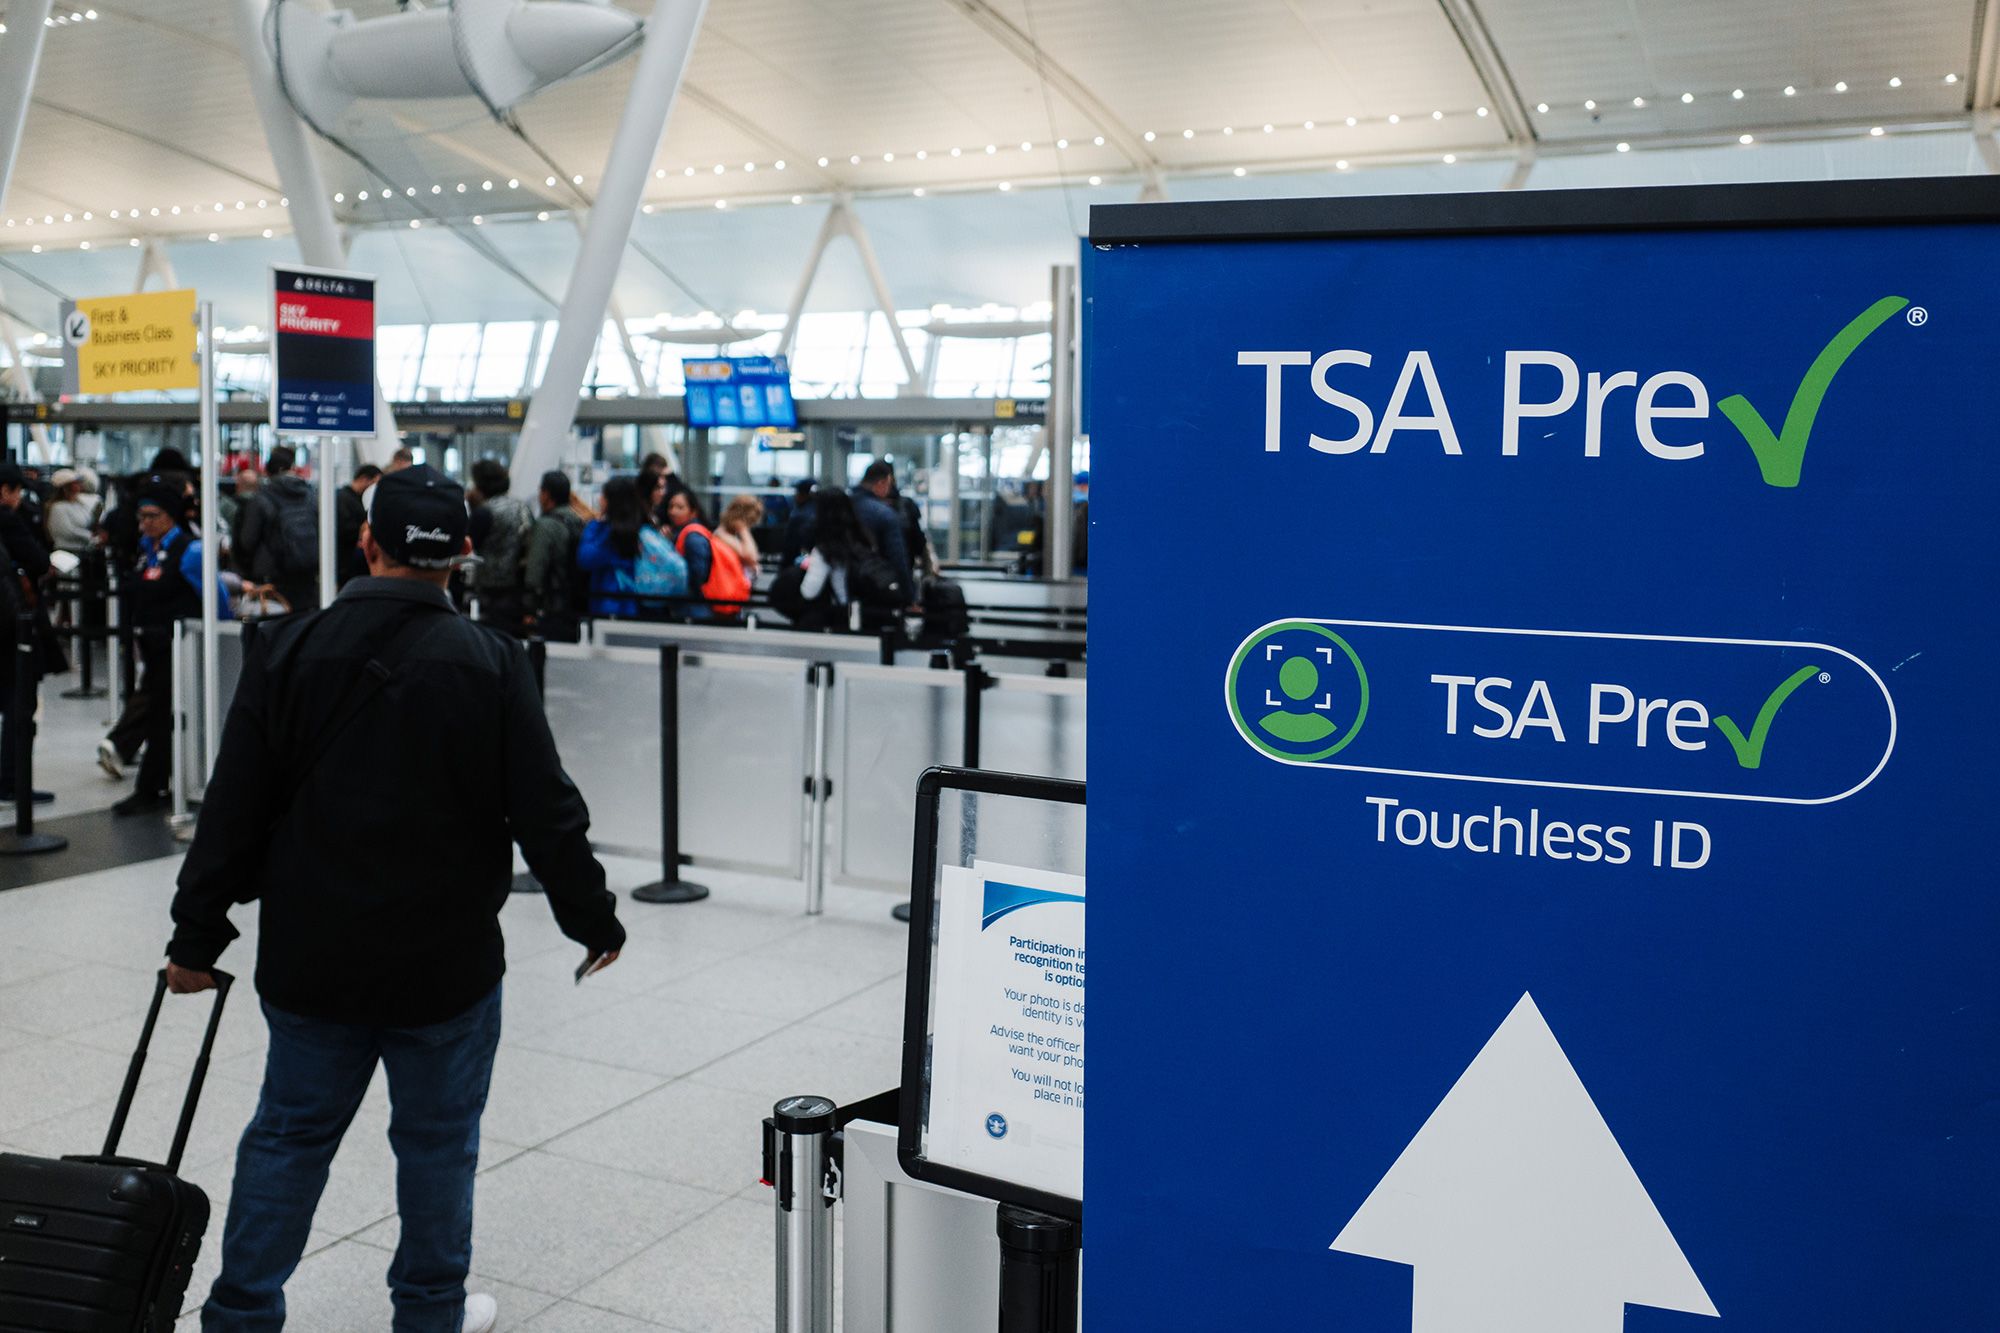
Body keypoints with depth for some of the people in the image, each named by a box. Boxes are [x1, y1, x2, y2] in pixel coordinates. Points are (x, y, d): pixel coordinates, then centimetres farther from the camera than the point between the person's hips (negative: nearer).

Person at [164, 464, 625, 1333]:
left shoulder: (291, 651, -5)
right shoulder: (489, 666, -12)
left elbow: (233, 810, -2)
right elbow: (547, 816, -10)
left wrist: (197, 936, 7)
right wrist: (594, 921, 4)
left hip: (310, 961, 3)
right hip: (447, 965, -2)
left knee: (290, 1135, 17)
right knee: (437, 1142, 13)